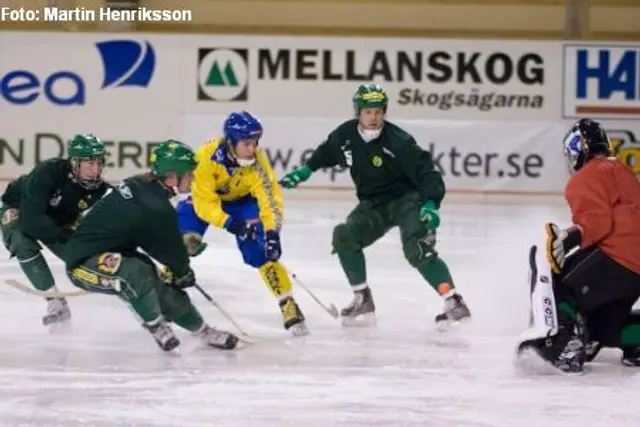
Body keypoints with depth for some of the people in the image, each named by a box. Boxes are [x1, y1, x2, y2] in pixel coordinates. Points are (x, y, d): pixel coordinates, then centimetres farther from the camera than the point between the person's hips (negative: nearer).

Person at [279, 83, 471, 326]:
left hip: (406, 199, -6)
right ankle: (362, 300, 1)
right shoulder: (346, 135, -7)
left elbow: (426, 172, -26)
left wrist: (431, 204, -39)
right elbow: (327, 152, 18)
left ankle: (454, 303, -25)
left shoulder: (398, 141, -24)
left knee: (417, 249, -26)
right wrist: (306, 170, 18)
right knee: (345, 236, -11)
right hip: (373, 205, 6)